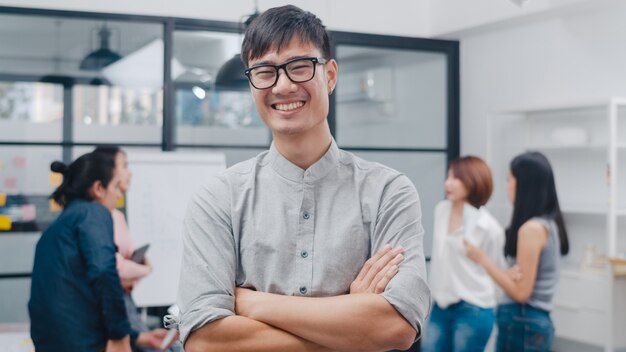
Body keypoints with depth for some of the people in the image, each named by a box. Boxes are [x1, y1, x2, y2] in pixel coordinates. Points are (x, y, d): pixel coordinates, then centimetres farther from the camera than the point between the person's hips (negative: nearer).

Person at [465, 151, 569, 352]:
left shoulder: (532, 228, -18)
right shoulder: (549, 223, 10)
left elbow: (521, 291, -18)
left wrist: (482, 259, -15)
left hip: (522, 323, -9)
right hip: (537, 321, 9)